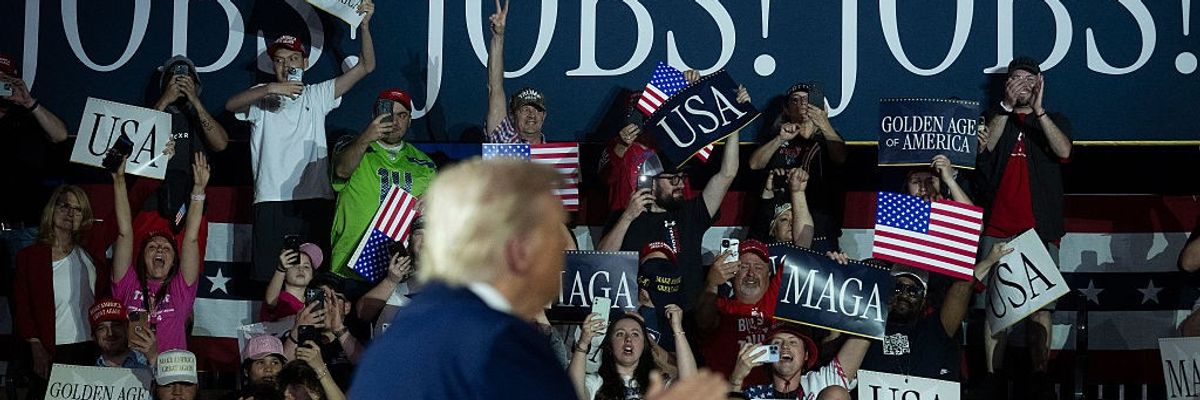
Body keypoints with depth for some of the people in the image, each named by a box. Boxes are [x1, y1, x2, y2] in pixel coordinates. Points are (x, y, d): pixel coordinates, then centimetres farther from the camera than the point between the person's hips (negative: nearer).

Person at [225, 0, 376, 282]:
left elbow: (366, 67, 10)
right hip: (272, 203, -1)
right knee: (272, 280, -4)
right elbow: (231, 105, -11)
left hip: (315, 201, 1)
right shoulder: (262, 97, 10)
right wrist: (270, 89, -24)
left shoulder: (317, 96, 15)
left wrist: (365, 28, -4)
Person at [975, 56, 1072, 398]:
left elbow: (1063, 151, -9)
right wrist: (1007, 106, -16)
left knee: (1041, 305, -7)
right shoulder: (993, 119, 16)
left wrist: (1038, 109, -19)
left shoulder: (1054, 122, 13)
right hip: (997, 230, 1)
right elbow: (985, 147, -6)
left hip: (1040, 229, -1)